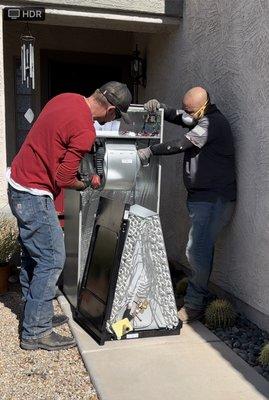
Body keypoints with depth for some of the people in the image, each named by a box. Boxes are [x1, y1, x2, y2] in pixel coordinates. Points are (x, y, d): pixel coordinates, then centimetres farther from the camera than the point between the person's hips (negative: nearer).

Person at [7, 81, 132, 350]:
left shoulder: (66, 98, 5)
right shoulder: (85, 131, -22)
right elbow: (64, 179, -21)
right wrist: (86, 184, 0)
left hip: (18, 182, 10)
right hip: (34, 195, -10)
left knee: (33, 254, 17)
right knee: (52, 260, -2)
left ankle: (35, 315, 32)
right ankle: (36, 333, 8)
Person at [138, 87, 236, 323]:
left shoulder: (213, 122, -14)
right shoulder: (198, 119, 15)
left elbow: (182, 144, -19)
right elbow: (173, 116, 21)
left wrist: (151, 151, -10)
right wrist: (158, 106, 0)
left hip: (215, 198, -10)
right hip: (200, 196, 10)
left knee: (197, 250, -11)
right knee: (201, 249, 13)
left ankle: (194, 305, -1)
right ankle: (201, 296, 23)